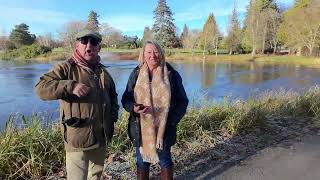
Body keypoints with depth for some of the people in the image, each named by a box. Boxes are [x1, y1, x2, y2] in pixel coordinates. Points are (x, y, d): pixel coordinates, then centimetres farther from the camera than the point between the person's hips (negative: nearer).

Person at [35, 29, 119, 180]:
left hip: (102, 136, 6)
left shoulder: (102, 71, 10)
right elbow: (41, 88, -20)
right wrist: (71, 86, -32)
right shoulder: (67, 68, -9)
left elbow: (112, 94, 23)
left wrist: (113, 114, 10)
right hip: (78, 139, -6)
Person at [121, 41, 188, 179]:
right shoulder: (136, 74, 1)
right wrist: (134, 108, -19)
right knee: (142, 162, 15)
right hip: (141, 128, 2)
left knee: (165, 161, 13)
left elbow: (182, 101, 1)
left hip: (164, 128, -1)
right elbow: (126, 99, 3)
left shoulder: (172, 74, -3)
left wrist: (172, 120, -10)